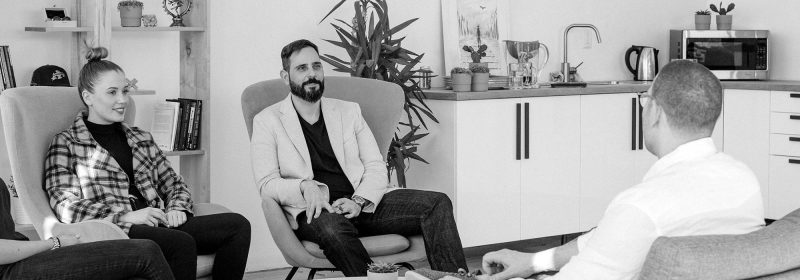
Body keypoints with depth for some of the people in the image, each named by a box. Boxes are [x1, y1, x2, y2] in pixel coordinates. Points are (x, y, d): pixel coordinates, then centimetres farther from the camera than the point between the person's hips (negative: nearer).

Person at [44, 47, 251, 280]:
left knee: (238, 225, -16)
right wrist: (126, 216, -17)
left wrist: (177, 209, 1)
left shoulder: (141, 139, 25)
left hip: (157, 226, 6)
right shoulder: (66, 144, 6)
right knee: (182, 243, -35)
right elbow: (66, 207, -6)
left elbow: (174, 183, 26)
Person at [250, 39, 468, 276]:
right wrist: (304, 187, -22)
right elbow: (266, 184, -1)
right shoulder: (267, 121, 9)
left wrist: (358, 201, -9)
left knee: (437, 204, -17)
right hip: (315, 212, -4)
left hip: (364, 205, 4)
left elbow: (377, 167, 12)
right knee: (332, 226, -41)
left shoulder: (349, 111, 19)